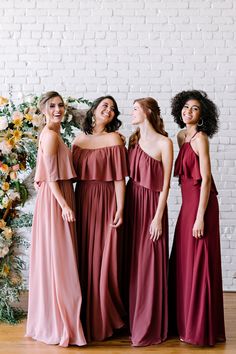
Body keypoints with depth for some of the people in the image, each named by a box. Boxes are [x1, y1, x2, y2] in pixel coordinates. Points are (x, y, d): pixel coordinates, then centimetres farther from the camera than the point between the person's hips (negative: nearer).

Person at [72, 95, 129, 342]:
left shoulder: (114, 139, -1)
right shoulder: (79, 139, 11)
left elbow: (119, 178, -7)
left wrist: (120, 209, -13)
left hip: (106, 202, -4)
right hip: (82, 202, 4)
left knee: (104, 258, 0)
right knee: (83, 258, 9)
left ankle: (103, 319, 16)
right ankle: (85, 317, 24)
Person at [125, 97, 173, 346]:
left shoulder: (164, 143, -7)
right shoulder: (133, 139, 11)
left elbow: (165, 184, -9)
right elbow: (128, 174, 12)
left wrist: (158, 217, -13)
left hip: (151, 205, -6)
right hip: (131, 203, 6)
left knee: (149, 265, -1)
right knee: (132, 263, 11)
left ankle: (150, 328, 12)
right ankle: (133, 320, 25)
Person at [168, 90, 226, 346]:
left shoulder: (200, 137, -11)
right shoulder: (181, 136, 13)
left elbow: (206, 178, -17)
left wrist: (200, 216, -20)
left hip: (200, 203, -9)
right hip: (187, 202, 9)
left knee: (198, 263, -2)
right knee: (183, 262, 13)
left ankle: (200, 329, 11)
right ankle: (185, 322, 27)